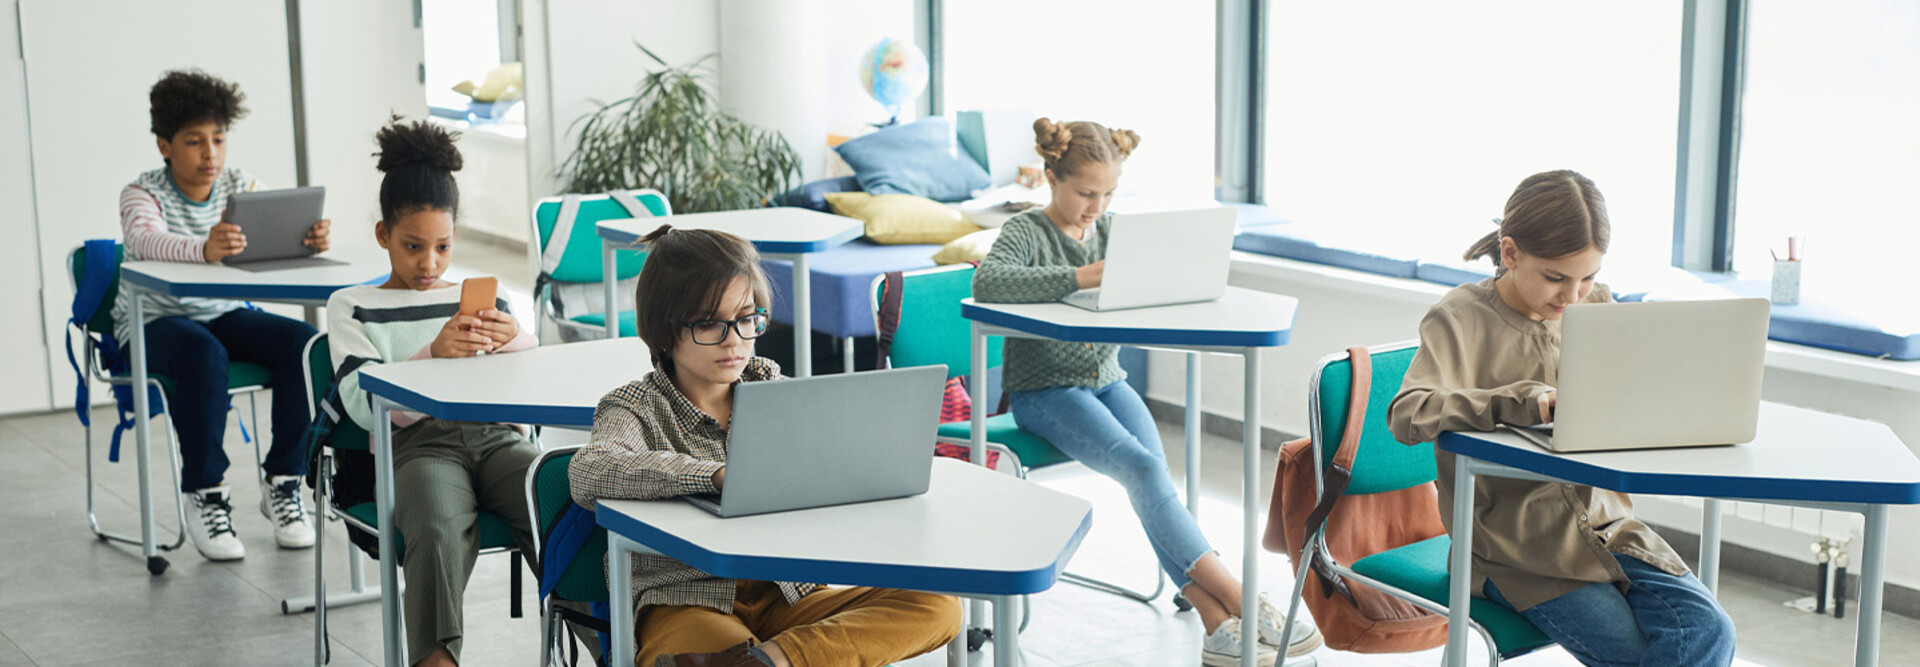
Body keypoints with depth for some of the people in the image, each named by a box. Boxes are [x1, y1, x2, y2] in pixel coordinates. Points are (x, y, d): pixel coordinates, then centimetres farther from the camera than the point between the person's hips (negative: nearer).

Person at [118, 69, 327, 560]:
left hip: (225, 315, 4)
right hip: (154, 323, -4)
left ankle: (282, 483, -11)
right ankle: (205, 496, -24)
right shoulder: (142, 194, -11)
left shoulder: (239, 187, 2)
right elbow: (145, 240, -34)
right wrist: (203, 249, -57)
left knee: (303, 341, -22)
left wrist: (311, 238, -41)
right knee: (203, 354, -37)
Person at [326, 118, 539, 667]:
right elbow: (363, 406, 0)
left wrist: (514, 343, -5)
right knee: (440, 529, -37)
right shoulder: (352, 307, 16)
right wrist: (433, 353, -15)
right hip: (417, 442, -2)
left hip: (494, 434, 3)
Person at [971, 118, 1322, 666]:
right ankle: (1239, 600, -27)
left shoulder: (1110, 230, 11)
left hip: (1107, 380, 5)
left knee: (1154, 472, -22)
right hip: (1045, 390, -5)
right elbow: (986, 281, -29)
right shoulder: (1027, 232, -8)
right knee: (1142, 469, -27)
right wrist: (1080, 277, -34)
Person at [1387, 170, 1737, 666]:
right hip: (1515, 544, -5)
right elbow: (1407, 414, -24)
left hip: (1601, 520, 6)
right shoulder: (1461, 318, -9)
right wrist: (1527, 403, -32)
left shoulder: (1598, 308, 9)